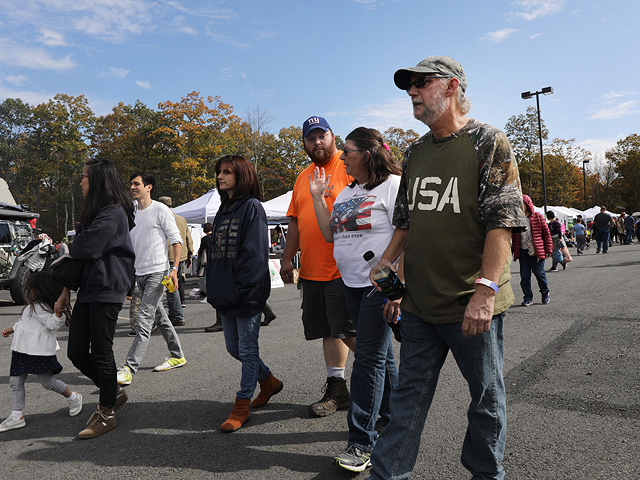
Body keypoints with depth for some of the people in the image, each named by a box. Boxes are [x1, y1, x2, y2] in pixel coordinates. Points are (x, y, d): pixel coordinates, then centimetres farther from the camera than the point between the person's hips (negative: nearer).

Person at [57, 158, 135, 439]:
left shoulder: (113, 212, -12)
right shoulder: (93, 212, 20)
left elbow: (86, 249, -21)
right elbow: (76, 253, 18)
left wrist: (67, 248, 3)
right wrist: (66, 291, 15)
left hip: (107, 289, -9)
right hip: (88, 289, 9)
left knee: (101, 352, -1)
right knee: (76, 352, 10)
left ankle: (107, 413, 14)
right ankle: (114, 392, 28)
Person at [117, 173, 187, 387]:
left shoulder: (161, 210, -7)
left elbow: (176, 239, -9)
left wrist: (174, 268, -17)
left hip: (157, 272, -8)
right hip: (139, 273, 8)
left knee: (144, 320, -11)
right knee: (159, 317, 14)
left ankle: (129, 369, -11)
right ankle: (177, 356, 27)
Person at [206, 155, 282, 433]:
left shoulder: (252, 207, -8)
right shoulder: (223, 210, 16)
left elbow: (255, 253, -15)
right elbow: (214, 251, 18)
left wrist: (242, 290, -19)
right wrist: (214, 289, 11)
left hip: (247, 295, -9)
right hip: (225, 295, 9)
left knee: (247, 350, 3)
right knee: (233, 348, 16)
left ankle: (242, 405, 15)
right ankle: (269, 382, 36)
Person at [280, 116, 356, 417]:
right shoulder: (303, 177, 19)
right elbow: (295, 221, 21)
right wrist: (287, 259, 16)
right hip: (312, 270, 7)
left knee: (347, 331, -4)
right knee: (329, 330, 11)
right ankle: (336, 388, 22)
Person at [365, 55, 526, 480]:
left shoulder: (489, 143, -6)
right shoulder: (415, 153, 13)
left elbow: (503, 221, -15)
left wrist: (486, 289, -23)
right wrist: (387, 261, 8)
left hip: (473, 306, -5)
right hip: (419, 304, 5)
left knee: (487, 398, 14)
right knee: (409, 397, 13)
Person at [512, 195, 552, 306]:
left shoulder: (538, 217, 2)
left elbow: (546, 233, 4)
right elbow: (513, 236, 14)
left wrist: (549, 249, 0)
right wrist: (512, 251, 11)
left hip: (537, 251, -2)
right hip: (523, 251, 3)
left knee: (539, 272, -3)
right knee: (524, 275, 0)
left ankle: (545, 293, 23)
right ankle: (528, 297, 12)